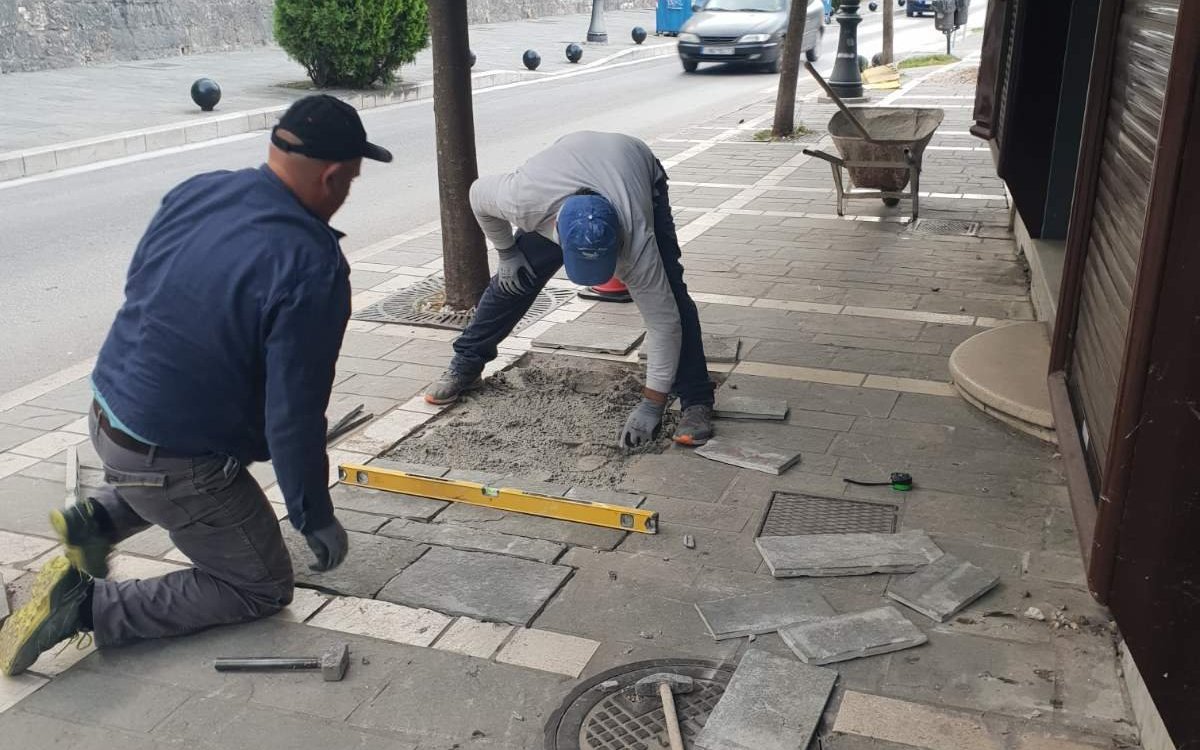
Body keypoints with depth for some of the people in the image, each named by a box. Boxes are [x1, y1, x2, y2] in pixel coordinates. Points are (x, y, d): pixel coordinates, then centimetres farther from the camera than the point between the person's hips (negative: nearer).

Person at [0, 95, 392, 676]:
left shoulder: (195, 190, -4)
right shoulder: (313, 270, -26)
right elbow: (293, 416, -23)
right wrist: (314, 519, -10)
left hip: (107, 412, 8)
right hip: (171, 462, -8)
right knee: (262, 589, 12)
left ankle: (98, 518, 21)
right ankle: (87, 605, 1)